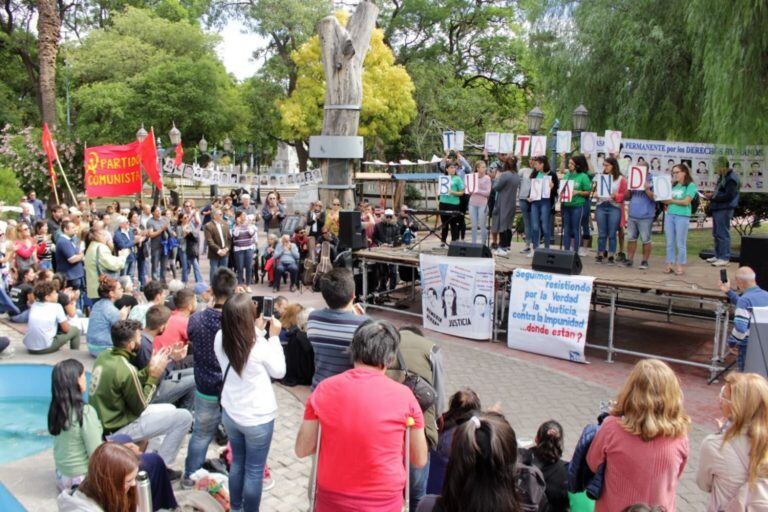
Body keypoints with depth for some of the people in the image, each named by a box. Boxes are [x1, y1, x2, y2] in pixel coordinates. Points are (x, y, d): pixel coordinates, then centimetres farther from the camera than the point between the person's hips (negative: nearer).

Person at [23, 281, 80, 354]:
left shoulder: (34, 305, 10)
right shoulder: (56, 306, -4)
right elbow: (66, 329, -1)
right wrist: (66, 320, 22)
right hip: (45, 348, -6)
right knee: (75, 330, 12)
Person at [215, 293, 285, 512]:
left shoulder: (220, 339, -12)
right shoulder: (259, 345, -27)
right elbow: (279, 371, -9)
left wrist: (258, 331, 6)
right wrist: (274, 336, -6)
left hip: (230, 413, 6)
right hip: (257, 418, -6)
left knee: (237, 462, 26)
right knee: (254, 470, 12)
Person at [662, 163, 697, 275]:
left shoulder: (690, 185, -1)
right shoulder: (673, 185, 16)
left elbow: (686, 201, -11)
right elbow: (667, 199, 14)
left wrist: (671, 201, -4)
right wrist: (664, 200, -7)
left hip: (682, 216, -6)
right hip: (669, 215, 6)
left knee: (680, 244, 0)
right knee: (670, 243, 7)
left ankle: (681, 267, 6)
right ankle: (669, 265, 12)